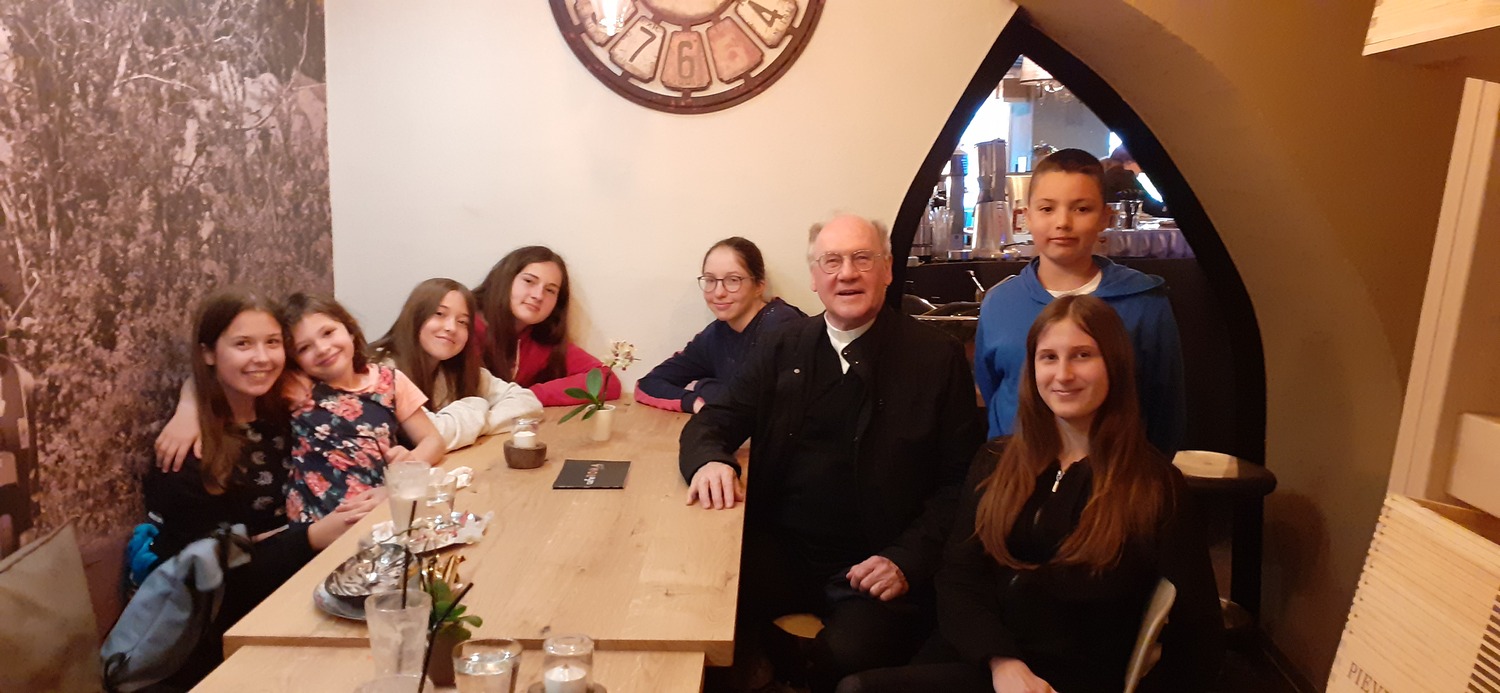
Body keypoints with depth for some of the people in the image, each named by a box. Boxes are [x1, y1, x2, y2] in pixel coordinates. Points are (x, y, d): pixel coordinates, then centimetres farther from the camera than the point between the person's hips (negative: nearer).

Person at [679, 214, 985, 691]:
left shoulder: (937, 357, 1)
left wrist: (908, 562, -13)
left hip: (874, 569, -2)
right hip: (780, 551, 3)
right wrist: (711, 460, -13)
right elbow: (713, 423, 12)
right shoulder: (782, 348, 10)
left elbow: (960, 482, 0)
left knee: (847, 653, -30)